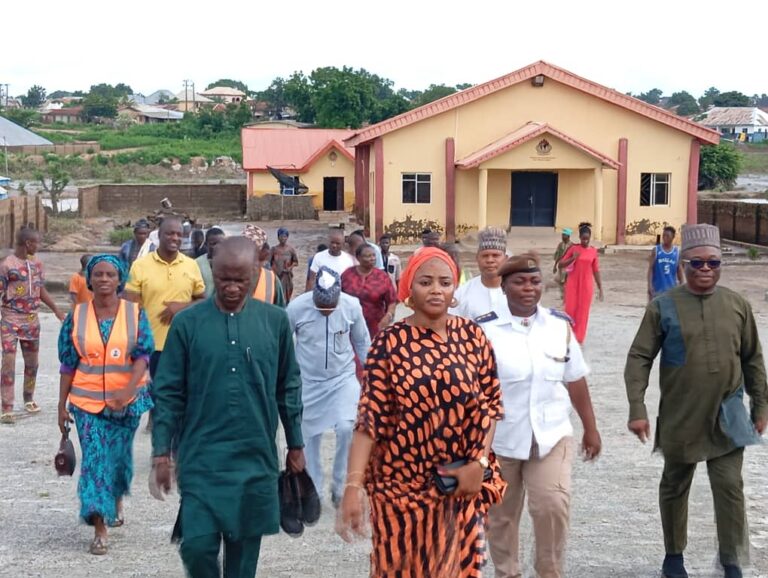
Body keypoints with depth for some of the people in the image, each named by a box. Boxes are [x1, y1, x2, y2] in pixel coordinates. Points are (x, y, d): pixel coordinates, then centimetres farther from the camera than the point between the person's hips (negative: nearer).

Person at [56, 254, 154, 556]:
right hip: (87, 401, 0)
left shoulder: (135, 313, -3)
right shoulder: (76, 316, 0)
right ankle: (100, 528, -4)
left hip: (127, 400, 0)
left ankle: (117, 500, 43)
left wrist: (128, 390, -25)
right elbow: (68, 364, 3)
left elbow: (143, 355, -10)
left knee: (120, 455, 15)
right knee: (94, 458, -6)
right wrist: (62, 405, 3)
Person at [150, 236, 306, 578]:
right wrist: (161, 452, -3)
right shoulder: (187, 323, -3)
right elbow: (168, 392, 0)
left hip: (255, 458, 1)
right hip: (201, 459, -1)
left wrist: (296, 445, 11)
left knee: (244, 550, 8)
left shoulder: (275, 321, 1)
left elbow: (289, 387, 9)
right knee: (197, 544, -8)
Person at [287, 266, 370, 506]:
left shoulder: (352, 306, -15)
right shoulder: (296, 307, -19)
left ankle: (340, 484, 2)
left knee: (346, 428, -18)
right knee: (310, 438, 8)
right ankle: (314, 492, 24)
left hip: (343, 378, 0)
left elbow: (362, 343, 2)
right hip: (308, 382, 0)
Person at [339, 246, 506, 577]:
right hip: (402, 482, -2)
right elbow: (369, 416, -13)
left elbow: (490, 403, 4)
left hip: (460, 483, 2)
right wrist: (353, 485, -22)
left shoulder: (472, 335, 0)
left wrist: (480, 463, -8)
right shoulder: (390, 342, -9)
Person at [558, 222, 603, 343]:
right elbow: (560, 265, -2)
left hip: (586, 285, 1)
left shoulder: (593, 251, 3)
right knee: (571, 310, -1)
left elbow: (596, 270, 8)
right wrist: (573, 258, -18)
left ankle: (579, 339, 10)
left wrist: (600, 288, 7)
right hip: (573, 284, -1)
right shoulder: (573, 248, -2)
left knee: (583, 312, 3)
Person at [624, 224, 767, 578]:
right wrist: (637, 409, -14)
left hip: (727, 417, 1)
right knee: (675, 487, 14)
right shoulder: (663, 306, -8)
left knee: (730, 488, -4)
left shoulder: (737, 305, 0)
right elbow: (639, 359, -7)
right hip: (679, 418, -1)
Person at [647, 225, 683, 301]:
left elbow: (679, 271, 8)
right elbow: (650, 269, -3)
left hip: (671, 289, 2)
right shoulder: (655, 250, -2)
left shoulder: (677, 252, 3)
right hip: (657, 288, -2)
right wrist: (649, 285, -11)